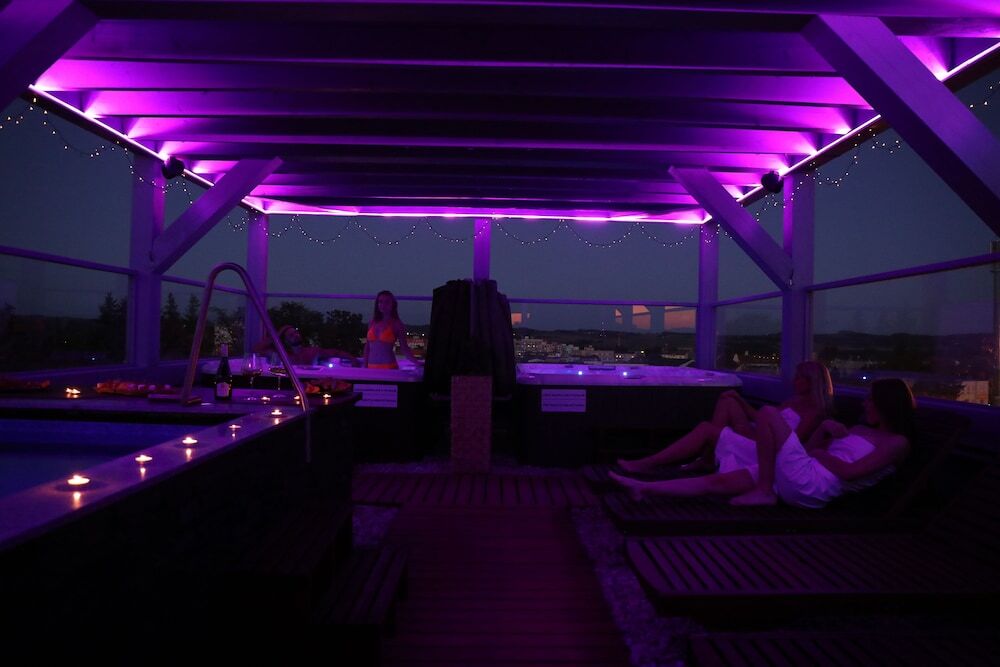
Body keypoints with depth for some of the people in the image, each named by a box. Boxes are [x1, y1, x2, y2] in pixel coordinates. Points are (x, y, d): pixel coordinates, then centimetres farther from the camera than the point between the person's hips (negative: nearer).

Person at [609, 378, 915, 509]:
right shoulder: (860, 431, 28)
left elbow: (850, 471, -13)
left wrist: (818, 454, -1)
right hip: (793, 482, 8)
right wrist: (823, 429, 8)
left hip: (810, 486, -8)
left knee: (768, 413, -16)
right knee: (717, 480, 0)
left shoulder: (897, 443, 2)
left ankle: (763, 493, -12)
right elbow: (811, 447, 25)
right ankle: (645, 488, 1)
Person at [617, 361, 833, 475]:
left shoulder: (814, 411, -7)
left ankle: (646, 464, -19)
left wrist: (750, 431, -18)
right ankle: (707, 458, -7)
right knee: (727, 401, 0)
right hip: (757, 436, 9)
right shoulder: (796, 401, 21)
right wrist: (740, 400, 16)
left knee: (706, 429, -21)